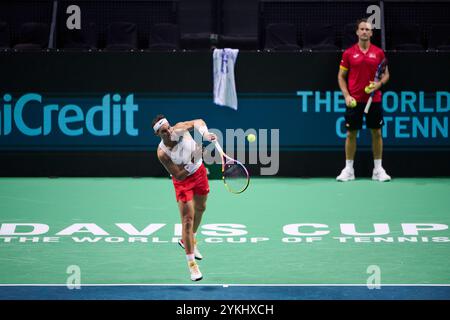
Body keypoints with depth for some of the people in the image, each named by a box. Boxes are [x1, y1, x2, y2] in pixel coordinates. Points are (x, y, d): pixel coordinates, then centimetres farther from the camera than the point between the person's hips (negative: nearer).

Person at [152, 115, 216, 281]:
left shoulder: (179, 129, -23)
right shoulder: (162, 153, -31)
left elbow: (198, 122, -7)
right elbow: (179, 176, -26)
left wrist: (205, 133, -27)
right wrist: (193, 162, -36)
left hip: (199, 171, 5)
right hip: (183, 179, -5)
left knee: (200, 208, 24)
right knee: (188, 219, -12)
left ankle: (186, 241, 51)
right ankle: (192, 264, -6)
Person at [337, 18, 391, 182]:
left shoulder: (378, 53, 3)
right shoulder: (348, 53, 1)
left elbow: (386, 74, 10)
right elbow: (341, 76, 6)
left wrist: (379, 84, -11)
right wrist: (346, 95, -6)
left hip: (374, 100, 1)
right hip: (354, 100, -1)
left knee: (377, 133, 2)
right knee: (351, 134, 2)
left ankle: (378, 169, 9)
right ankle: (348, 169, 9)